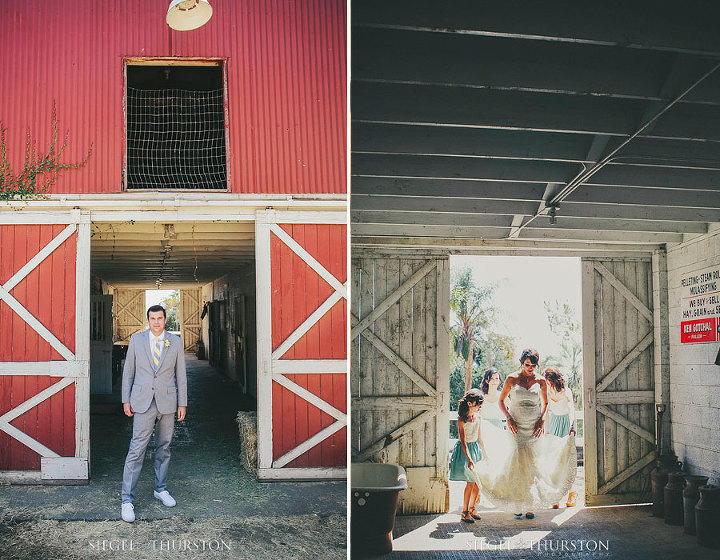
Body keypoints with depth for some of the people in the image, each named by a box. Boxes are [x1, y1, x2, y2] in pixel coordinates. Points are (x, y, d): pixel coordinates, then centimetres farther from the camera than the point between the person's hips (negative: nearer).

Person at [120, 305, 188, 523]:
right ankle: (127, 499, -3)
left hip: (167, 402, 2)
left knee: (164, 448, 11)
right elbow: (128, 371, 7)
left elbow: (181, 374, 6)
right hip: (142, 402, -2)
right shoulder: (137, 340, 3)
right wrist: (126, 400, 3)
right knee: (137, 450, -7)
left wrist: (183, 403, 4)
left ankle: (161, 489, 27)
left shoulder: (175, 342, 4)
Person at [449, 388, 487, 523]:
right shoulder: (461, 420, -16)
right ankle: (465, 512, 1)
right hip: (465, 451, -7)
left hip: (476, 448, 7)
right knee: (471, 482, -9)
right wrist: (469, 460, -24)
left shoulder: (477, 419, 5)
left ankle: (471, 508, 21)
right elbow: (463, 441, -19)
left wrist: (485, 453, 19)